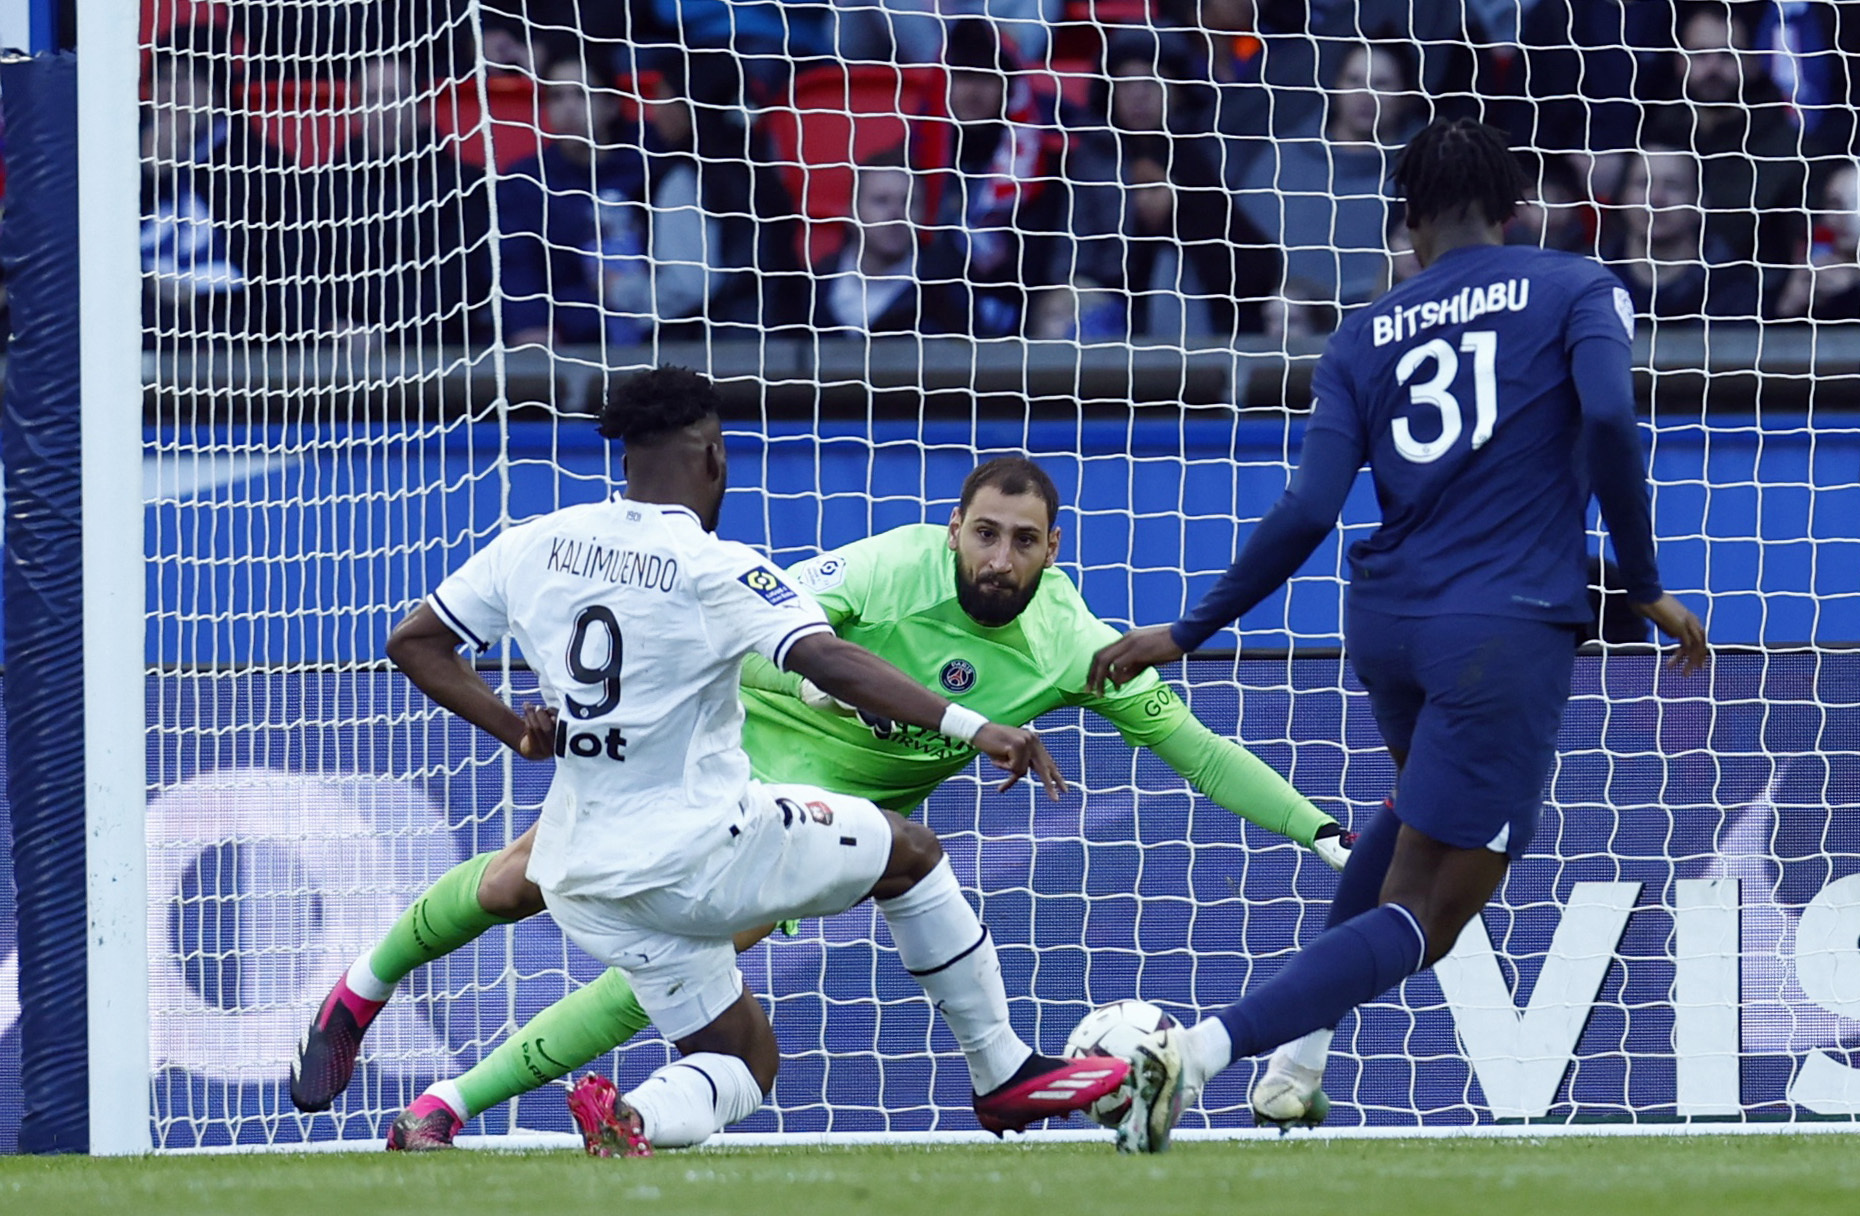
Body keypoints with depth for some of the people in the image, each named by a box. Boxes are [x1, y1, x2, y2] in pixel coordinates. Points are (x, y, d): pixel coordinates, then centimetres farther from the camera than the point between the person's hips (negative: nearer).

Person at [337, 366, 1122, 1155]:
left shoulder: (535, 545, 4)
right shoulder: (715, 570, -14)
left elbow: (414, 644, 10)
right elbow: (829, 663, -27)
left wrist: (512, 728, 11)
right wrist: (970, 727, -31)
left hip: (581, 879, 6)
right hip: (696, 859, -6)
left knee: (743, 1061, 19)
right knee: (909, 850, 18)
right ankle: (1003, 1075, 16)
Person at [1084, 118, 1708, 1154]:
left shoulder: (1368, 335, 9)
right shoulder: (1575, 289, 3)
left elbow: (1309, 512, -1)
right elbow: (1609, 417, -16)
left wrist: (1187, 633, 6)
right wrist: (1645, 587, -7)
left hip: (1386, 624, 5)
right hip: (1509, 630, -5)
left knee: (1426, 808, 35)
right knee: (1422, 916, -3)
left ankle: (1301, 1056, 25)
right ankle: (1209, 1046, -25)